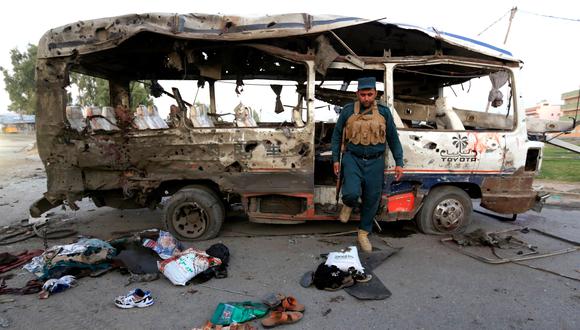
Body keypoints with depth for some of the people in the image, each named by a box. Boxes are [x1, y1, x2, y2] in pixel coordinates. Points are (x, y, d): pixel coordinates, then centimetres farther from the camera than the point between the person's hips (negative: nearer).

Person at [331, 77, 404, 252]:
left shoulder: (384, 112, 3)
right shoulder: (347, 111, -1)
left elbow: (393, 138, 8)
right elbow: (337, 135, 7)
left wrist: (399, 163, 5)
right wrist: (336, 159, 4)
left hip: (375, 162, 2)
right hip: (353, 159, -2)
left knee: (371, 200, 7)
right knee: (352, 192, -23)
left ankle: (363, 234, 27)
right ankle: (348, 205, 17)